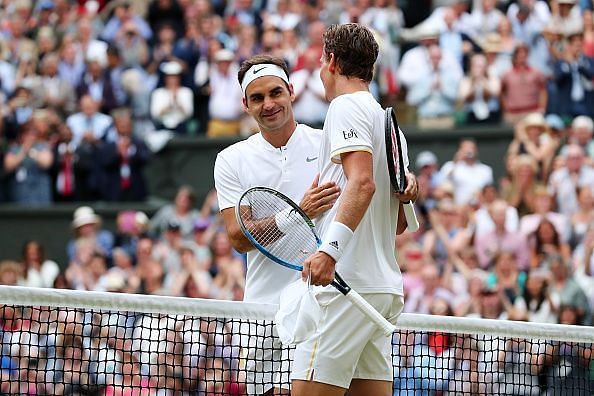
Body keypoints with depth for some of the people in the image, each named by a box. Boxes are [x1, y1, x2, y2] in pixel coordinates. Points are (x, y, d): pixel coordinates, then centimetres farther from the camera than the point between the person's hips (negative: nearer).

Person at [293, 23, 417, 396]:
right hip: (384, 287, 9)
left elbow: (362, 182, -20)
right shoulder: (387, 120, 24)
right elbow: (399, 222, 27)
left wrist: (330, 249, -29)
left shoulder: (346, 106, -4)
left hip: (345, 283, -9)